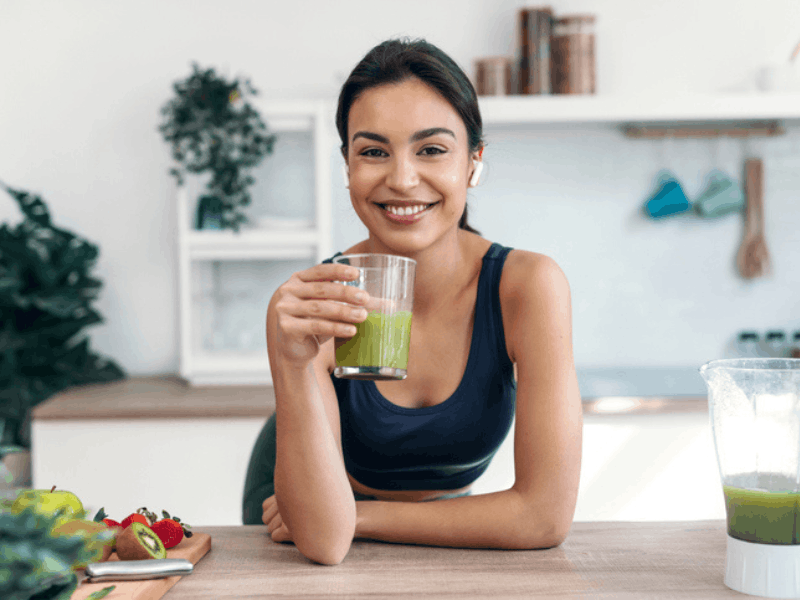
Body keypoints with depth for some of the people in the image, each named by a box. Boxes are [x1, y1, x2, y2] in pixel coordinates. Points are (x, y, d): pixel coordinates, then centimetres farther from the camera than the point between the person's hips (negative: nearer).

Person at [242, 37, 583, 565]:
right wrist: (294, 364, -42)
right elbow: (323, 540, -30)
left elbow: (547, 516, -24)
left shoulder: (527, 286, -24)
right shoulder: (310, 305, -24)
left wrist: (360, 515, -21)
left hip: (443, 535, 1)